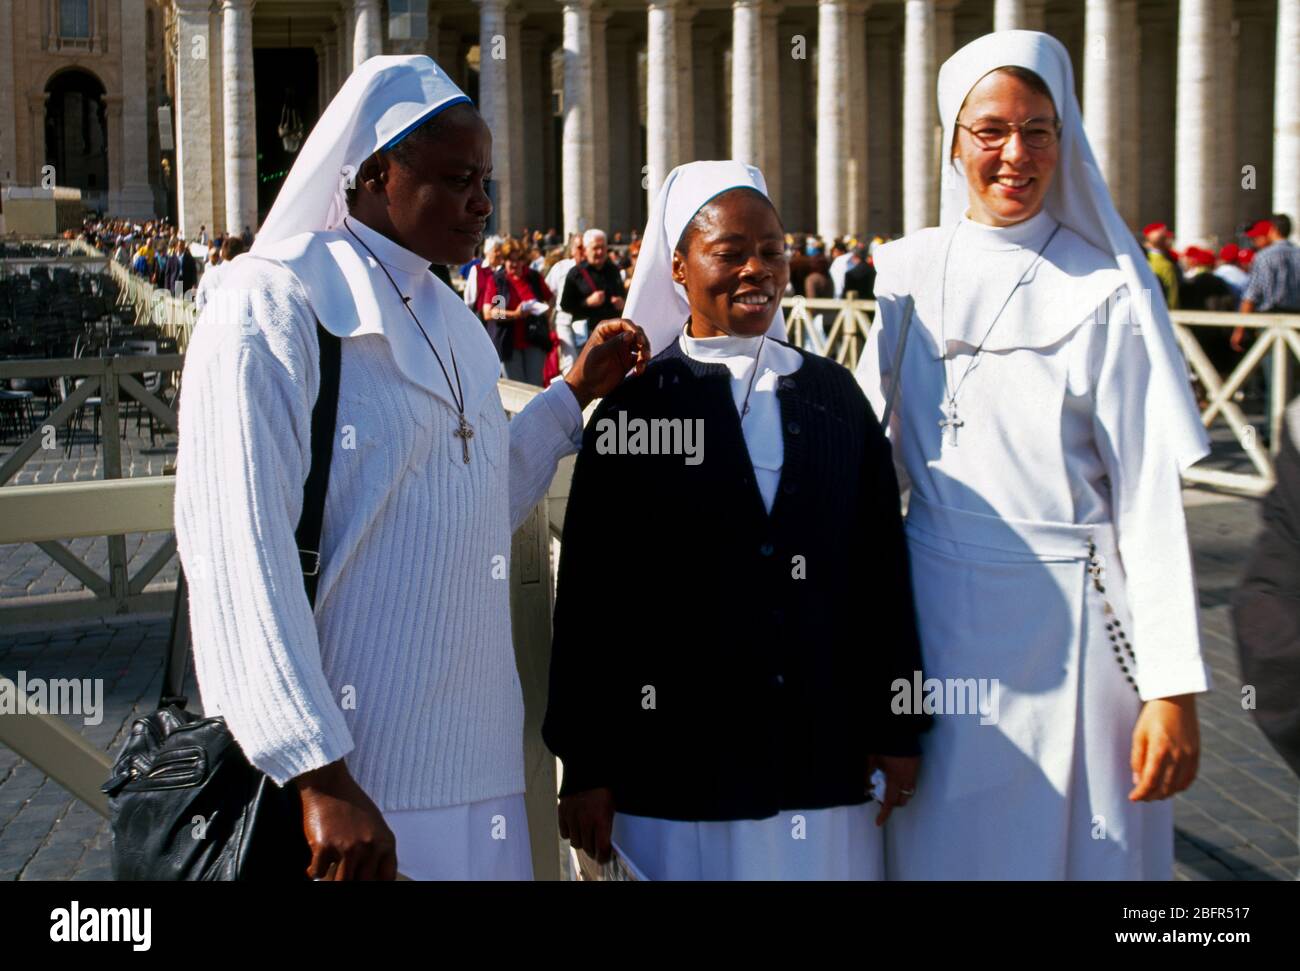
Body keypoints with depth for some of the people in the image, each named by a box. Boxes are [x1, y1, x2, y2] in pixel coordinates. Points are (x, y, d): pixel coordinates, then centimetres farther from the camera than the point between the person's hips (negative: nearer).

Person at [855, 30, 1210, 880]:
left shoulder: (1107, 292, -7)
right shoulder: (907, 270, 3)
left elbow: (1150, 498, -8)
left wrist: (1173, 687, -12)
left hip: (1068, 614, -3)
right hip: (935, 606, 3)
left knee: (1065, 839, 8)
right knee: (940, 840, 14)